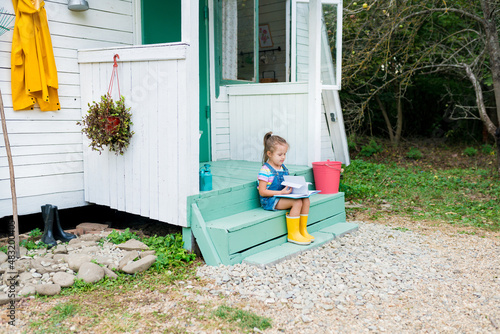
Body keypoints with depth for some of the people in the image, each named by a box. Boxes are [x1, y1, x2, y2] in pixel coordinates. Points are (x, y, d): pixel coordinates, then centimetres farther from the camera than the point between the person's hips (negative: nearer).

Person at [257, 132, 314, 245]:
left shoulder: (283, 167, 12)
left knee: (306, 200, -11)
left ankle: (303, 230, 1)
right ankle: (293, 234, -15)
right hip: (270, 200, -8)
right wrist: (281, 192, -22)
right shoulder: (265, 171, -15)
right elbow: (262, 192, -18)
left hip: (282, 197, 8)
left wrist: (291, 187, 0)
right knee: (297, 202, -26)